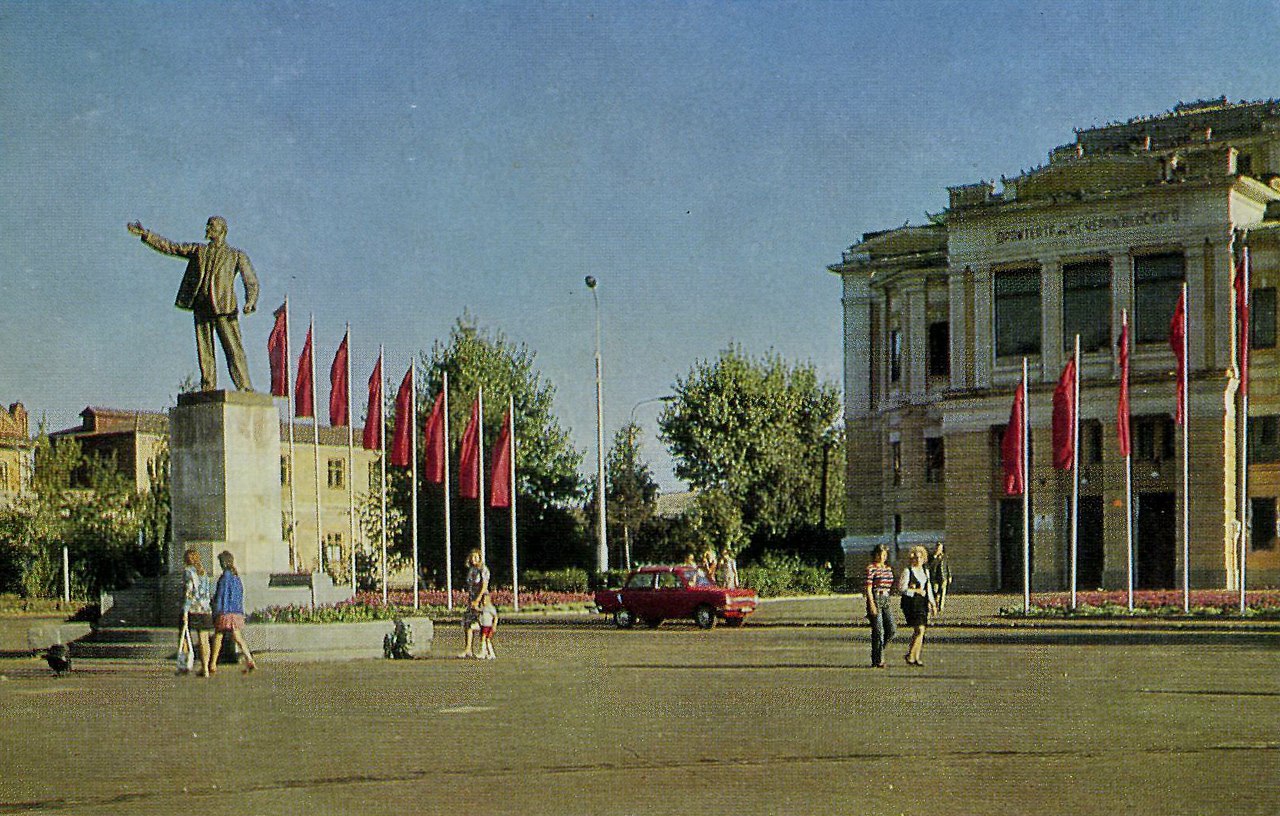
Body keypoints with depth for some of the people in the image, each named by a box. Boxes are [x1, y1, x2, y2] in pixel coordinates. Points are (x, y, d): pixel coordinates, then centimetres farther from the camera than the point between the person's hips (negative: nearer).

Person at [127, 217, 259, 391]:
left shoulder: (237, 256, 10)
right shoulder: (198, 250, 20)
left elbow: (251, 281, 1)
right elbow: (169, 247, 17)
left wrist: (250, 302, -18)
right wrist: (145, 234, 9)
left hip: (224, 308, -4)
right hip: (201, 309, 4)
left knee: (234, 350, -11)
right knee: (204, 352, 0)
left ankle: (244, 388, -12)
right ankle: (208, 391, 1)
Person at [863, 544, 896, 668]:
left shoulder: (888, 568, 15)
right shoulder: (871, 568, -6)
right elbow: (868, 587, -12)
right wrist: (872, 604, -18)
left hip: (886, 600, 7)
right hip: (875, 599, -7)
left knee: (892, 629, -1)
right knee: (878, 631, -6)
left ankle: (878, 651, 19)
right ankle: (878, 660, 1)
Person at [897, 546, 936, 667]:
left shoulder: (925, 572, 16)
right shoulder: (907, 571, -5)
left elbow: (928, 589, 24)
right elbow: (901, 589, -9)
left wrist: (932, 604, 19)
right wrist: (916, 591, -15)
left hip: (923, 604, 7)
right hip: (911, 604, -7)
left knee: (919, 632, 6)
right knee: (919, 630, -15)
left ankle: (916, 657, 12)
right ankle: (910, 655, -6)